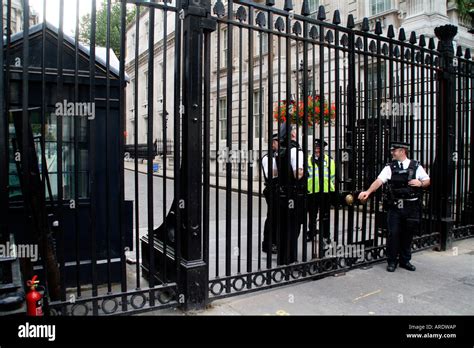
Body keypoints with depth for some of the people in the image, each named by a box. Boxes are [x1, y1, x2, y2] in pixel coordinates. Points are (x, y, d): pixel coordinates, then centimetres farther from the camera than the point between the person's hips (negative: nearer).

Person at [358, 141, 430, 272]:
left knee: (408, 234, 9)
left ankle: (405, 260, 26)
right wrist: (368, 192, -27)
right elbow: (379, 181, -11)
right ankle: (392, 261, 13)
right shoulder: (390, 167, 3)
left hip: (412, 206, 1)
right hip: (395, 206, -1)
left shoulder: (416, 166, 7)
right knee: (393, 234, -1)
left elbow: (427, 180, 15)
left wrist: (420, 183, -8)